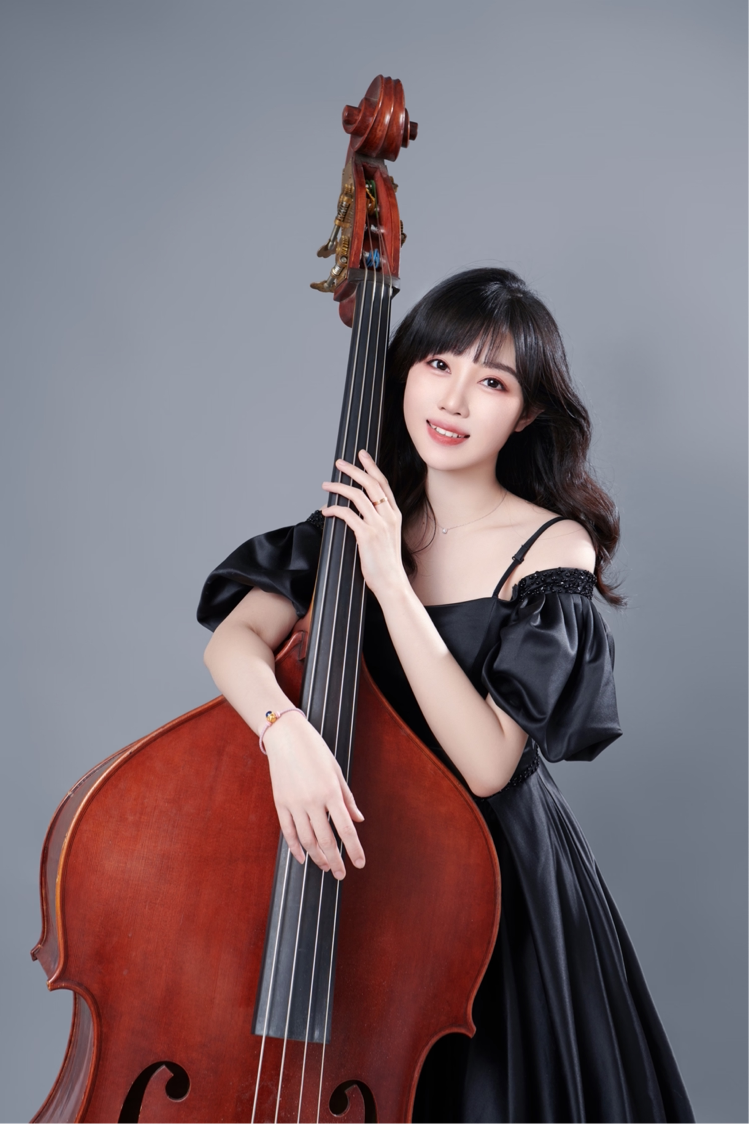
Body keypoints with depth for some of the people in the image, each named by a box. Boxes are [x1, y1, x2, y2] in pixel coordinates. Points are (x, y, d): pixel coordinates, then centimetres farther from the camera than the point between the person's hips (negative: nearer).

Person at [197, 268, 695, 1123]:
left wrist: (392, 584, -27)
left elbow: (488, 762, -23)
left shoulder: (554, 547, -14)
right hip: (363, 862, 4)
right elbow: (233, 638, -15)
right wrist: (287, 727, -35)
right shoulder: (364, 517, -2)